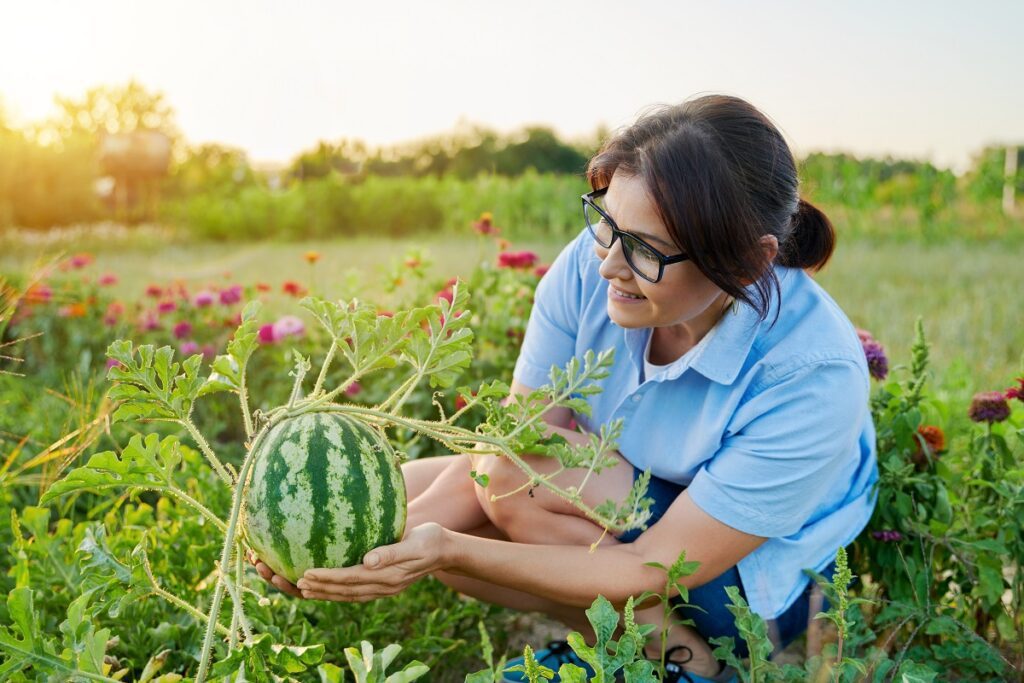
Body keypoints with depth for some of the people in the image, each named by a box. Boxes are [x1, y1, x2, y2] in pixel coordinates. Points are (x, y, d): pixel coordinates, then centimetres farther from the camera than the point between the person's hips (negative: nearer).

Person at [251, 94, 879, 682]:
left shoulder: (814, 378, -33)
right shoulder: (591, 264, -21)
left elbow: (654, 572, -29)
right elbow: (504, 445, -16)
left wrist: (450, 551, -38)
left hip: (759, 584, -5)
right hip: (611, 502, 5)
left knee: (517, 471, -29)